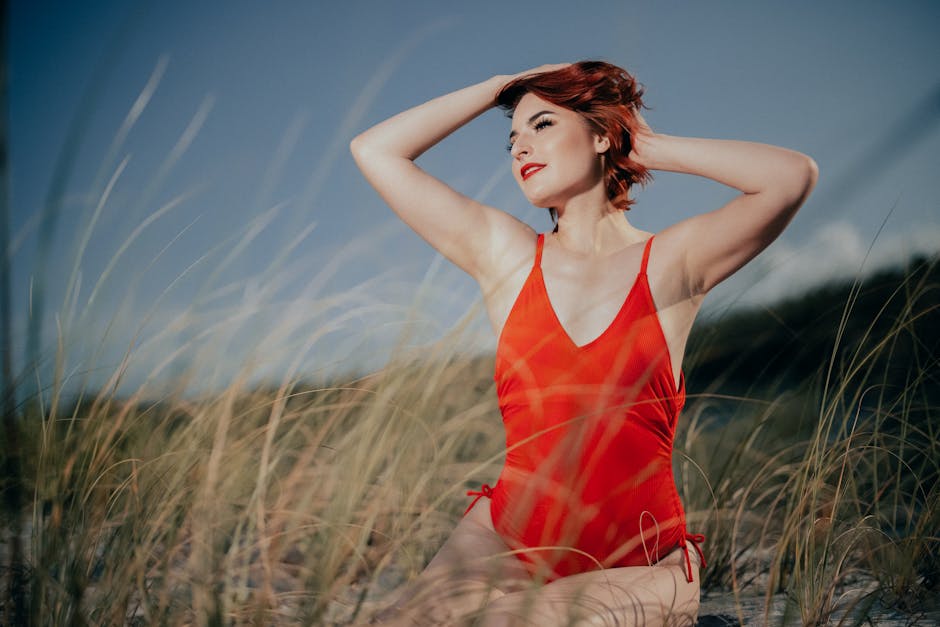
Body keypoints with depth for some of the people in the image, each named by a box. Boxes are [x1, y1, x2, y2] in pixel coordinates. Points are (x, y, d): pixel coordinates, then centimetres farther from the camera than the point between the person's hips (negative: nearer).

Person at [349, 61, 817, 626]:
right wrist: (503, 87, 10)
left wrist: (650, 148, -2)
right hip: (508, 541, 3)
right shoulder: (505, 255, 7)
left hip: (639, 569, -2)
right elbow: (375, 151, 7)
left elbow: (793, 176, -14)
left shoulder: (670, 263, 1)